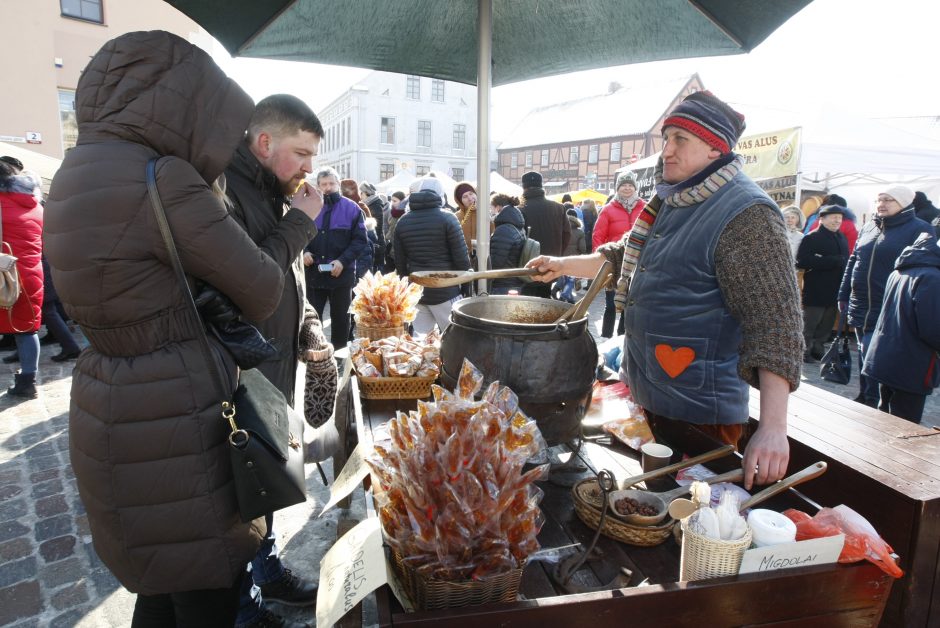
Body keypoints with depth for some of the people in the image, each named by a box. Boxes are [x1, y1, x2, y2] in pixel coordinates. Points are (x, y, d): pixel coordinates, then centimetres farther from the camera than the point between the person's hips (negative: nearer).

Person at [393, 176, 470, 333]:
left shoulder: (402, 222, 5)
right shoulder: (447, 218, -8)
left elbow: (400, 262, 8)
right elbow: (462, 258, -10)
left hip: (415, 292, 4)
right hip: (445, 292, -4)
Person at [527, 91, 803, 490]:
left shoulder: (746, 215, -19)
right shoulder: (670, 201, 9)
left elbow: (775, 321, -25)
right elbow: (627, 256, 24)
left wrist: (773, 427, -32)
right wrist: (563, 265, 14)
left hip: (697, 412, -8)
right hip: (644, 395, 9)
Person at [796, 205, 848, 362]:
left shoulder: (841, 237, 15)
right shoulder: (811, 238, -9)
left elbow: (845, 260, 17)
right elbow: (801, 262, -20)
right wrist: (833, 261, -19)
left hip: (835, 291, 7)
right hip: (815, 292, -7)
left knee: (826, 325, 13)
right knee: (810, 325, 0)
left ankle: (818, 348, 24)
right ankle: (804, 353, 9)